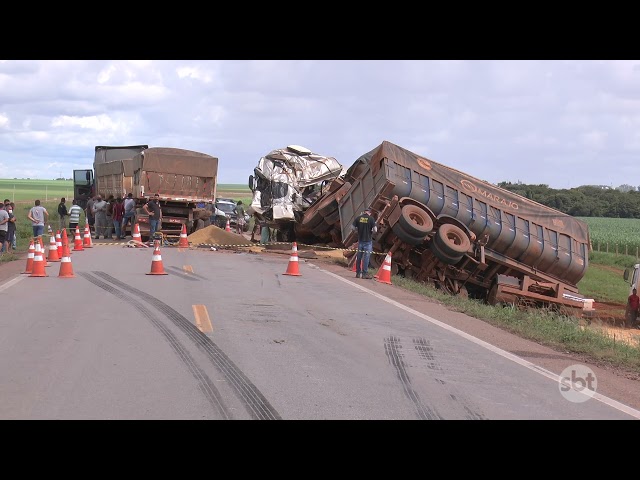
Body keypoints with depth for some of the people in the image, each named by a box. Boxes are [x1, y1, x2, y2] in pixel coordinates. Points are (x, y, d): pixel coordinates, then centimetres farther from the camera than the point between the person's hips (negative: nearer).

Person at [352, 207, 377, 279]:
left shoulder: (358, 218, -1)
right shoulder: (371, 219, -10)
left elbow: (353, 227, 0)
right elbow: (375, 230, -14)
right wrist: (372, 232, 7)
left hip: (360, 240, 4)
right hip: (368, 240, -3)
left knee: (359, 257, 13)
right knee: (366, 257, 0)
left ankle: (358, 273, 19)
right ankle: (365, 273, 1)